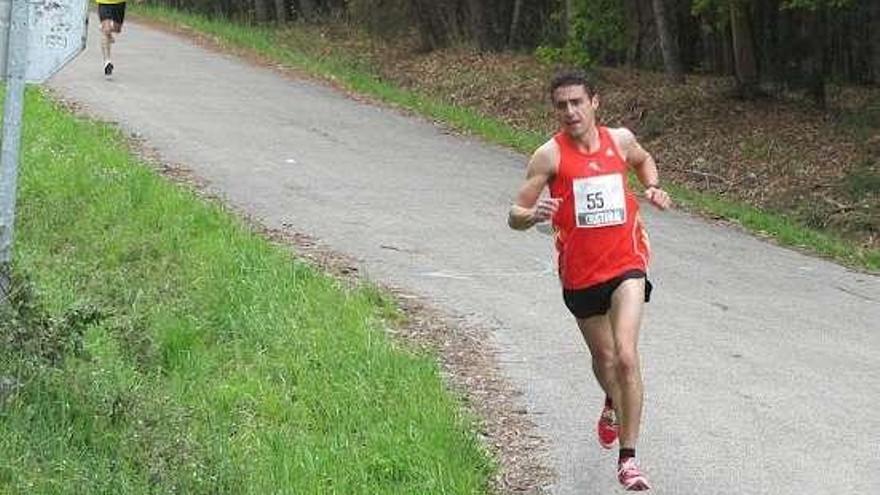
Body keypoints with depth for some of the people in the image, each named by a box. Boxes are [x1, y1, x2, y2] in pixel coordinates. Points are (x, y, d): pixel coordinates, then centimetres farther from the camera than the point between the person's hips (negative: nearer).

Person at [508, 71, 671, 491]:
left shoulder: (620, 139, 0)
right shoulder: (550, 155, -10)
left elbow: (643, 160, 25)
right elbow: (515, 216, -11)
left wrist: (653, 188, 4)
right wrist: (532, 215, -34)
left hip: (626, 265, 0)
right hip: (580, 273, 0)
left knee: (626, 356, -17)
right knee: (604, 359, 18)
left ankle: (627, 459, -12)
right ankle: (613, 405, 55)